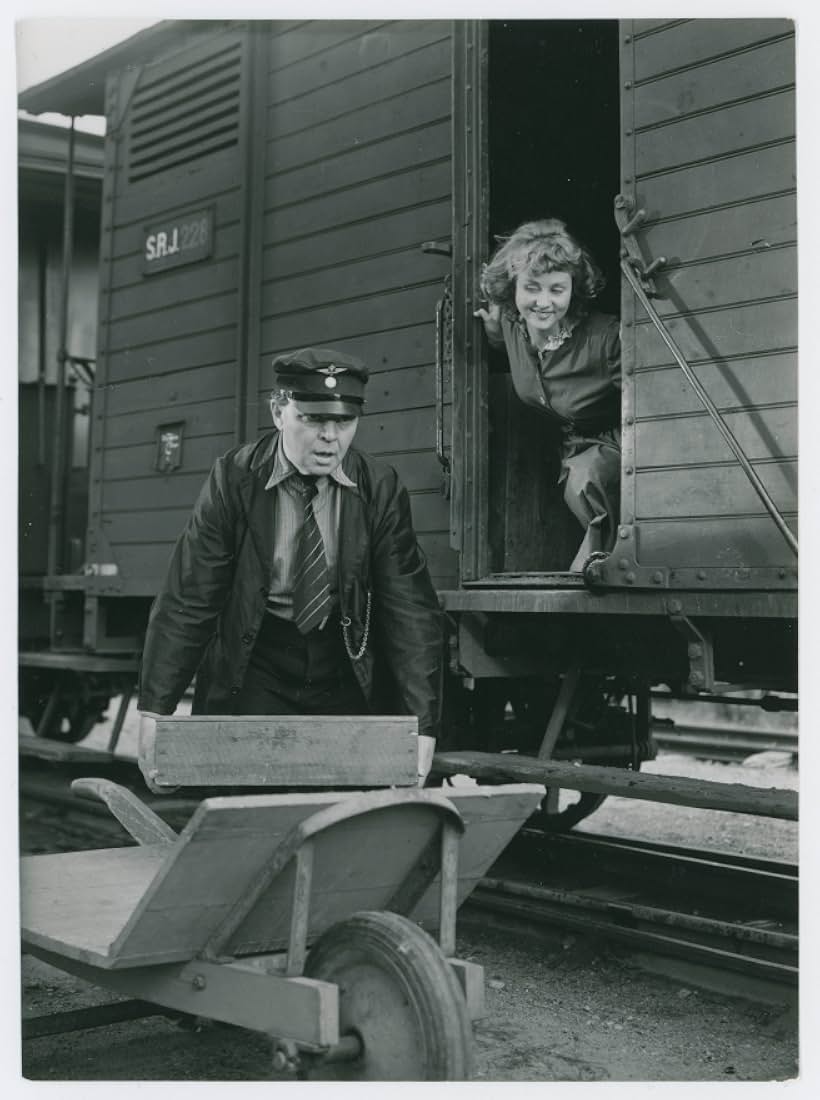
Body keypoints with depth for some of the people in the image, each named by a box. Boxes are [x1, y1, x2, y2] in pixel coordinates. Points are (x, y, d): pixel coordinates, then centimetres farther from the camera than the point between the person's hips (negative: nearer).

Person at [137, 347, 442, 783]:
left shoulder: (380, 488, -8)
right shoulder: (232, 479, -10)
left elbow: (411, 611, -11)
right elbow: (187, 601, -11)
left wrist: (421, 729, -19)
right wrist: (154, 711, -17)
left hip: (349, 682, 1)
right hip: (252, 678, -1)